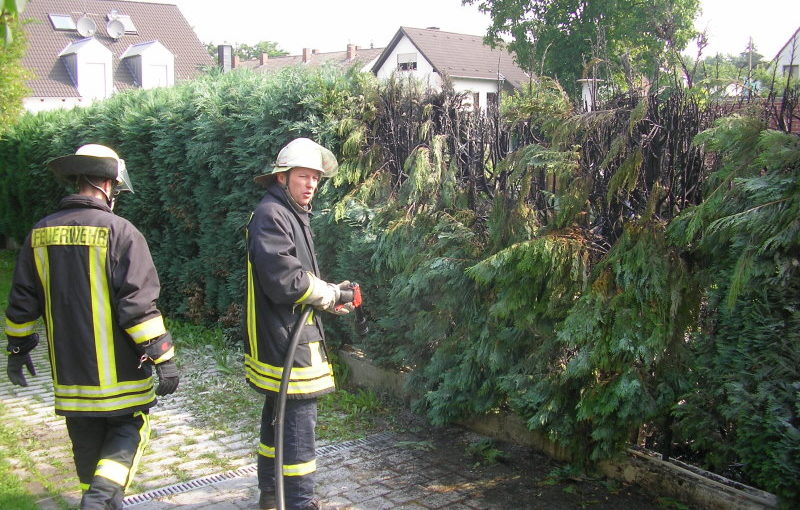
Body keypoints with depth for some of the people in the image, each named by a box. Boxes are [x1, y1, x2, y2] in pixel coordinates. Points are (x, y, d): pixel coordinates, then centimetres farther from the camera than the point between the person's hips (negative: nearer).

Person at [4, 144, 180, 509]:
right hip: (117, 369, -5)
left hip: (69, 370, 5)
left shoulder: (40, 234, 5)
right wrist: (162, 359, -13)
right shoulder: (119, 231, -13)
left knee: (87, 444, 18)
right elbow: (138, 303, -17)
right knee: (127, 430, 10)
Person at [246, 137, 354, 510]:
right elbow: (284, 280, -25)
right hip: (285, 340, -11)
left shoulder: (293, 215, 18)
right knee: (299, 421, -7)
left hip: (287, 339, 11)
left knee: (279, 416, 20)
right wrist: (329, 294, -11)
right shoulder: (271, 215, -15)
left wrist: (327, 294, 2)